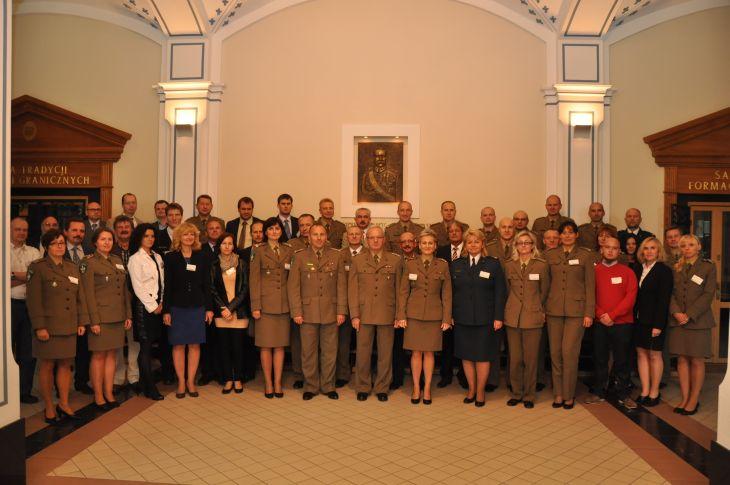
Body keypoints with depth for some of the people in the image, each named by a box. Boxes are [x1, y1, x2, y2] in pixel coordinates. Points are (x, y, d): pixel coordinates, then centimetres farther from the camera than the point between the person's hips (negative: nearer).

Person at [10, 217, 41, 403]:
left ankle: (25, 391, 20)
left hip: (30, 305, 3)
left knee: (28, 351, 8)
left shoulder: (34, 252, 11)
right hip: (9, 304, -3)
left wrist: (13, 275, -9)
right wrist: (26, 277, -12)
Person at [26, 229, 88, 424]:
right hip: (48, 326, -5)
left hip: (69, 326, 5)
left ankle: (64, 403, 21)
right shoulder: (38, 268, -5)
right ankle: (49, 407, 16)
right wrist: (39, 326, -15)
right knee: (47, 365, 4)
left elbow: (80, 297, 12)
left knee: (66, 364, 9)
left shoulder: (73, 268, 11)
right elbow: (33, 299, -10)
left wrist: (82, 322, 6)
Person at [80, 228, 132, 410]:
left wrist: (128, 315, 10)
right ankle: (98, 396, 12)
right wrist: (94, 321, -14)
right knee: (99, 355, 2)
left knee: (112, 354, 10)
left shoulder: (118, 261, 13)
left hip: (118, 317, 6)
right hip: (101, 316, -5)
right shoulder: (89, 263, -5)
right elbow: (88, 294, -10)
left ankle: (109, 393, 18)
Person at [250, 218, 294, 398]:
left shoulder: (288, 251, 10)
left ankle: (278, 382, 15)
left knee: (280, 345, 6)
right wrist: (255, 306, -8)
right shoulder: (259, 251, 1)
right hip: (266, 304, -2)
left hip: (283, 305, 3)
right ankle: (268, 383, 13)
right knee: (266, 345, 2)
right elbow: (254, 280, -2)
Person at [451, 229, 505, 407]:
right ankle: (471, 389, 23)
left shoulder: (493, 264, 0)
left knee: (483, 356, 4)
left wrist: (499, 317, -7)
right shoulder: (457, 265, 7)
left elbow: (500, 293, -2)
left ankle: (480, 391, 19)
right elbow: (451, 291, 8)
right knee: (466, 355, 8)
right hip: (462, 318, 2)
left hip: (485, 319, -2)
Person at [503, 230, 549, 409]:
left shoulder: (542, 265, 1)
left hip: (533, 317, -2)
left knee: (531, 359, 3)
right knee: (514, 359, 5)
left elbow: (544, 292, 7)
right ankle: (516, 393, 20)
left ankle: (529, 396, 16)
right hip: (512, 317, 2)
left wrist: (540, 310, 8)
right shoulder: (509, 265, 7)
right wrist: (513, 307, 12)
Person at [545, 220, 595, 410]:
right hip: (554, 309, 3)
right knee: (555, 352, 5)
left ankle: (569, 394, 8)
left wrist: (589, 313, -4)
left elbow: (590, 286, 1)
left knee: (569, 352, -7)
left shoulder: (585, 255, 3)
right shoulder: (550, 255, 9)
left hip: (576, 309, -2)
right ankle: (558, 393, 16)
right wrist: (543, 308, 5)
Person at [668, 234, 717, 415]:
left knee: (697, 361, 1)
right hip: (678, 320, 3)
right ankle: (685, 398, 11)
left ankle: (694, 399, 10)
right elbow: (671, 293, 7)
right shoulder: (676, 268, 11)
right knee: (682, 360, 4)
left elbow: (708, 295, -7)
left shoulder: (708, 267, 0)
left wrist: (689, 315, -13)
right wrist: (676, 312, -10)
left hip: (698, 321, -3)